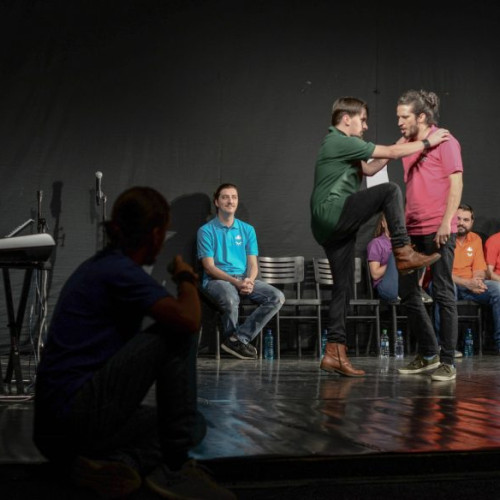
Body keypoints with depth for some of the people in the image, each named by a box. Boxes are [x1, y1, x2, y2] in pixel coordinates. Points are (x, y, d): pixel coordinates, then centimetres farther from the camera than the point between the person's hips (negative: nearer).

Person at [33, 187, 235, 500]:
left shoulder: (99, 266, 17)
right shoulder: (120, 270, -13)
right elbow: (188, 319, -26)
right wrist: (187, 278, -5)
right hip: (74, 418, -10)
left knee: (196, 424, 19)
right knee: (179, 332, -12)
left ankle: (112, 461, -6)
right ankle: (175, 468, -10)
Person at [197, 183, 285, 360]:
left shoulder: (247, 230, 14)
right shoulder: (206, 230, 2)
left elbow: (253, 264, 9)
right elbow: (209, 267, -6)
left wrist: (249, 281, -15)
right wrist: (236, 282, -20)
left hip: (244, 280, 5)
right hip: (217, 280, -4)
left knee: (277, 297, -21)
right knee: (230, 299, -39)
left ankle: (238, 339, -21)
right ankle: (234, 339, -8)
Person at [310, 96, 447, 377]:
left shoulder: (342, 146, 25)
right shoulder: (341, 141, -7)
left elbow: (369, 170, 31)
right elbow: (391, 153, -6)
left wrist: (399, 147, 24)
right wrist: (428, 142, 3)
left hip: (331, 227, 10)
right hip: (331, 213, -10)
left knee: (343, 288, 5)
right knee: (390, 191, -16)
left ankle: (335, 353, 5)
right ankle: (404, 253, -14)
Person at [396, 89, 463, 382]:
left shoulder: (444, 141, -5)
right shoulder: (406, 143, 14)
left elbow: (456, 184, -11)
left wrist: (446, 222, -18)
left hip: (438, 230, -7)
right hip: (413, 229, 7)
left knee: (443, 294, -4)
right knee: (408, 293, 9)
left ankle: (448, 362, 3)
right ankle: (428, 354, 22)